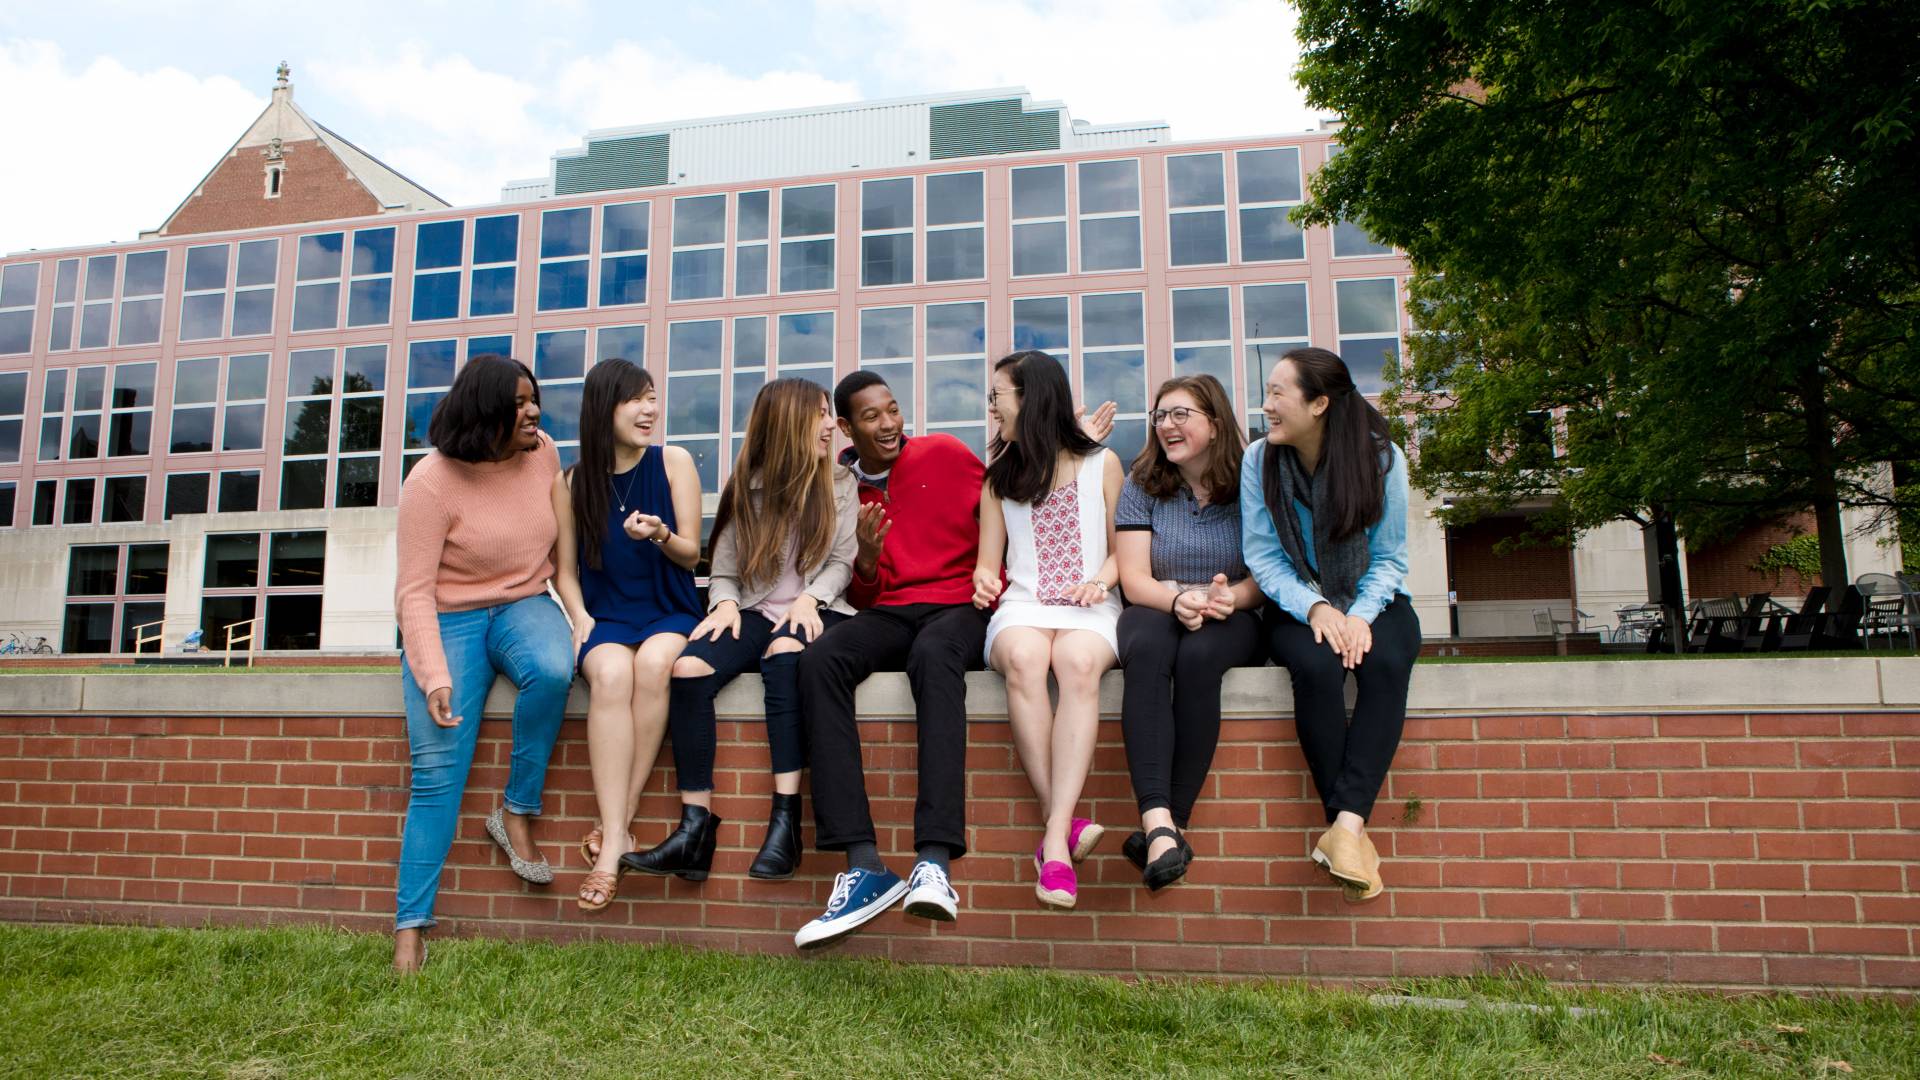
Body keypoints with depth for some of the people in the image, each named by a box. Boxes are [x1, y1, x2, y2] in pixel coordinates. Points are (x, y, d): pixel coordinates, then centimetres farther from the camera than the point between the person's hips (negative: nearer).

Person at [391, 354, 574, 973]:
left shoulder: (542, 452, -1)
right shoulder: (432, 482, -13)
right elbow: (415, 592, -14)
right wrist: (434, 677, -25)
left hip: (523, 605, 3)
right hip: (448, 618, -3)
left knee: (552, 670, -34)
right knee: (438, 768, -15)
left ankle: (517, 815, -14)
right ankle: (410, 927, -6)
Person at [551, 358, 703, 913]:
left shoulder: (673, 462, 3)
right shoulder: (572, 483, 6)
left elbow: (691, 555, 3)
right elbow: (566, 570, 11)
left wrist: (660, 535, -18)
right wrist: (581, 619, -8)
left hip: (670, 612, 0)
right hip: (605, 616, 1)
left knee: (653, 663, -35)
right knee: (611, 673, -34)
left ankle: (617, 822, -24)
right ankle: (615, 840, -33)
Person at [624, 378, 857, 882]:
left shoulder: (840, 483, 10)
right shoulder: (746, 488, 12)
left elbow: (841, 562, 3)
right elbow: (724, 571, 9)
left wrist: (809, 598, -15)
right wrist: (726, 603, -12)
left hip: (811, 612, -1)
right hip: (754, 613, 2)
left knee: (785, 654, -37)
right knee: (689, 667, -28)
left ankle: (785, 820, -36)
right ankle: (696, 829, -27)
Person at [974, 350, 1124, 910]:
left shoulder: (1101, 464, 14)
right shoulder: (999, 475, 22)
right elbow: (989, 560, 19)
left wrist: (1101, 579, -8)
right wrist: (985, 580, -4)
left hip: (1089, 609, -1)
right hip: (1022, 606, 2)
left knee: (1078, 663, -38)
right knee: (1023, 658, -37)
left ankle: (1054, 838, -41)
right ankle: (1064, 824, -36)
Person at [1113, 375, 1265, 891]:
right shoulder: (1142, 486, 6)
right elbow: (1134, 577, -2)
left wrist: (1230, 596, -24)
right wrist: (1177, 599, -23)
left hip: (1230, 620, 0)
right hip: (1156, 610, 1)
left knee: (1198, 656, -36)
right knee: (1146, 649, -36)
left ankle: (1173, 821, -33)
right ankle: (1158, 820, -46)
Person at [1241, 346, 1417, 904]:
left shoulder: (1382, 457, -6)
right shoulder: (1259, 461, -5)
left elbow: (1388, 558, -4)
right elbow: (1262, 555, -7)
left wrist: (1360, 615, -22)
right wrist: (1315, 607, -22)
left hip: (1373, 602, 0)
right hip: (1298, 606, 0)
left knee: (1386, 662, -33)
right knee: (1316, 664, -33)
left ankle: (1346, 825, -34)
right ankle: (1350, 828, -25)